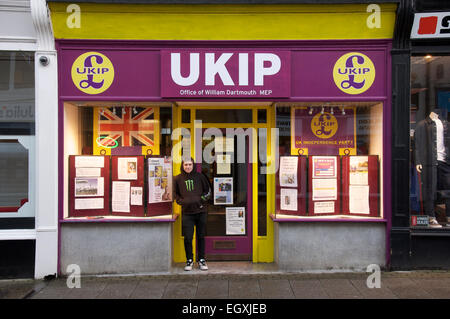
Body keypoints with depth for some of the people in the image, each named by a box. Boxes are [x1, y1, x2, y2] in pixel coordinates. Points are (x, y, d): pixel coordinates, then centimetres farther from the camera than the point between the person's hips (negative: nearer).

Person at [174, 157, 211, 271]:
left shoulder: (199, 176, 4)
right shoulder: (178, 179, 5)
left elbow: (208, 191, 12)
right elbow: (175, 194, 16)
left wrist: (201, 199, -3)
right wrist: (182, 201, -1)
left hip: (200, 211, 0)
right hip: (187, 212, 0)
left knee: (201, 237, 7)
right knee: (188, 238, -1)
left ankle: (201, 260, 19)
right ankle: (189, 260, 14)